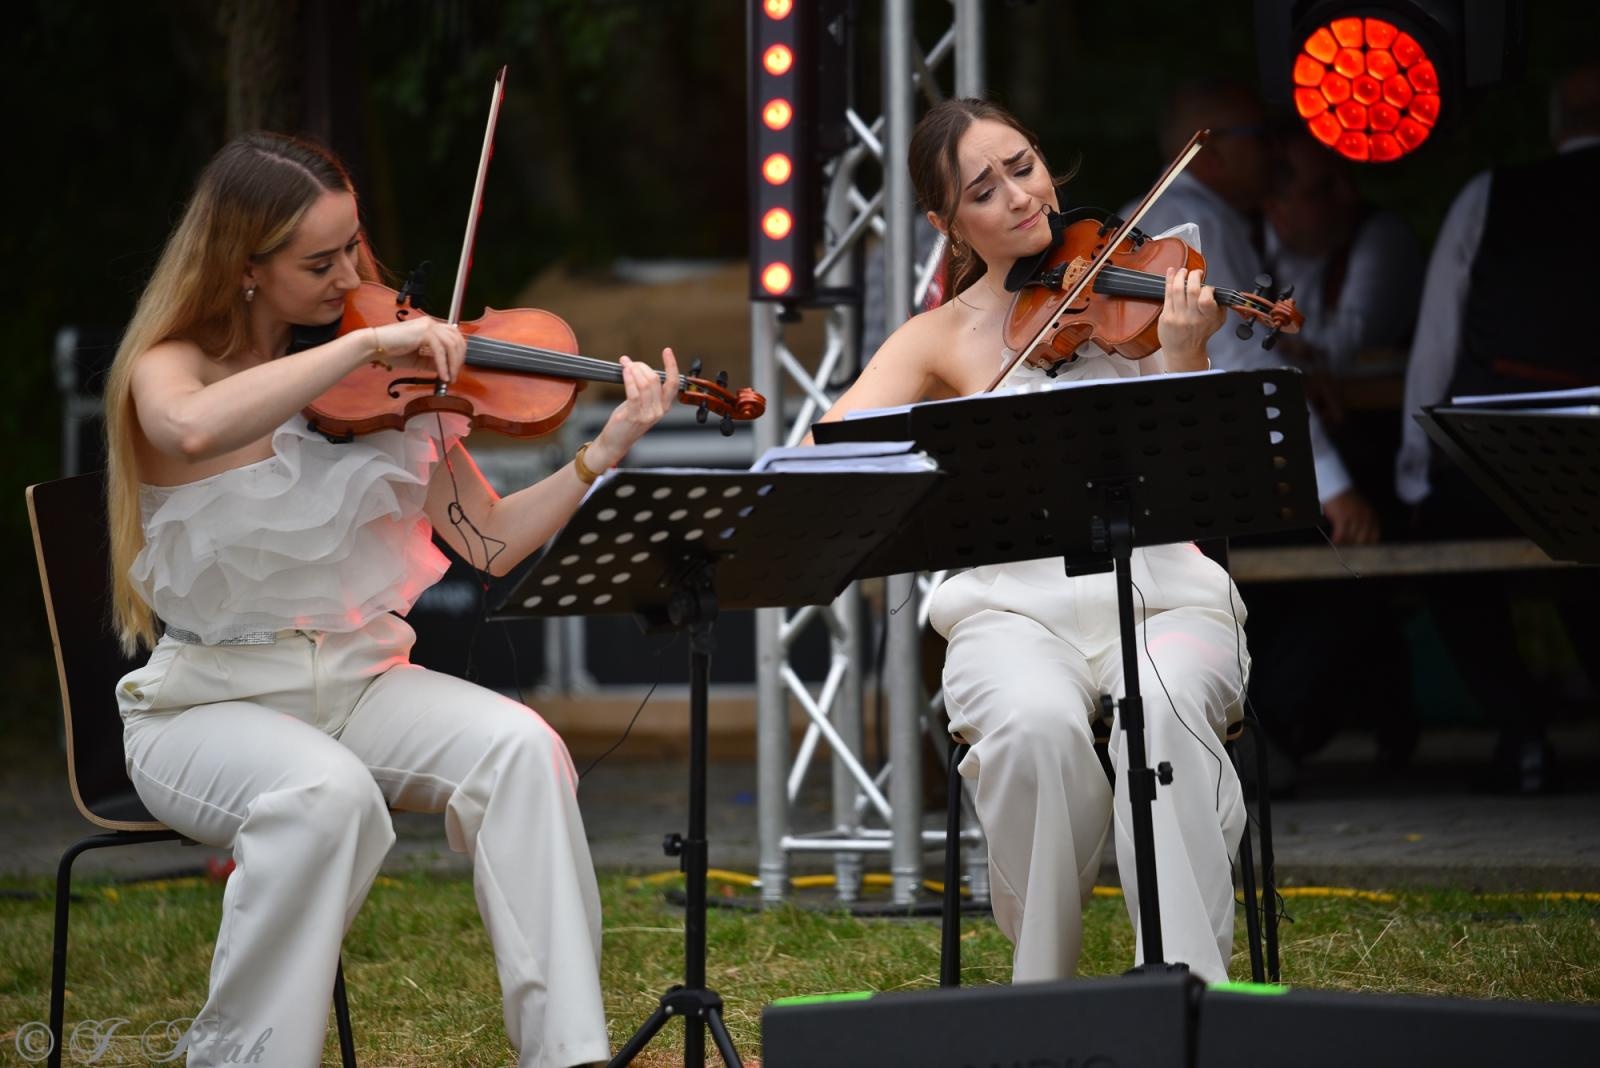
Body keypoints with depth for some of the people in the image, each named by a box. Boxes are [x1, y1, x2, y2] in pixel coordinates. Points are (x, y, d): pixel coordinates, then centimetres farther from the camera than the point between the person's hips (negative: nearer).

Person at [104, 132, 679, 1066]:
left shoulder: (390, 384, 6)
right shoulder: (169, 366, -6)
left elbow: (490, 541, 2)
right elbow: (195, 430, -34)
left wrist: (608, 450, -11)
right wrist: (366, 346, -31)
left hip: (361, 683, 4)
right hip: (210, 701, -4)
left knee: (517, 746, -25)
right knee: (327, 792, -36)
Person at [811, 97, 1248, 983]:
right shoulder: (942, 338, 11)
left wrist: (1181, 357, -19)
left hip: (1161, 592, 0)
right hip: (1016, 605, 0)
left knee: (1164, 710, -35)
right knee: (1038, 722, -34)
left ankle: (1192, 987, -32)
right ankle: (1044, 989, -17)